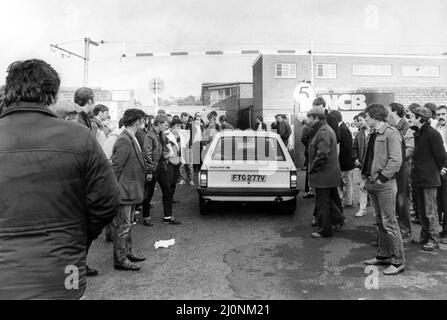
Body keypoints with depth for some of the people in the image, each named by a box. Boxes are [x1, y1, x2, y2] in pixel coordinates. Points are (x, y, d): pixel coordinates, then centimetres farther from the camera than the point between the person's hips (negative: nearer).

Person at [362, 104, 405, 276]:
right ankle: (383, 255, 27)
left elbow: (396, 160, -19)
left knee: (389, 223, -3)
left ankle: (398, 261, 8)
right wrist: (366, 176, 11)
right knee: (379, 222, 16)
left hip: (385, 185, -9)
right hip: (372, 184, 9)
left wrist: (381, 178, -17)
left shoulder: (391, 133, -13)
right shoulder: (374, 134, 14)